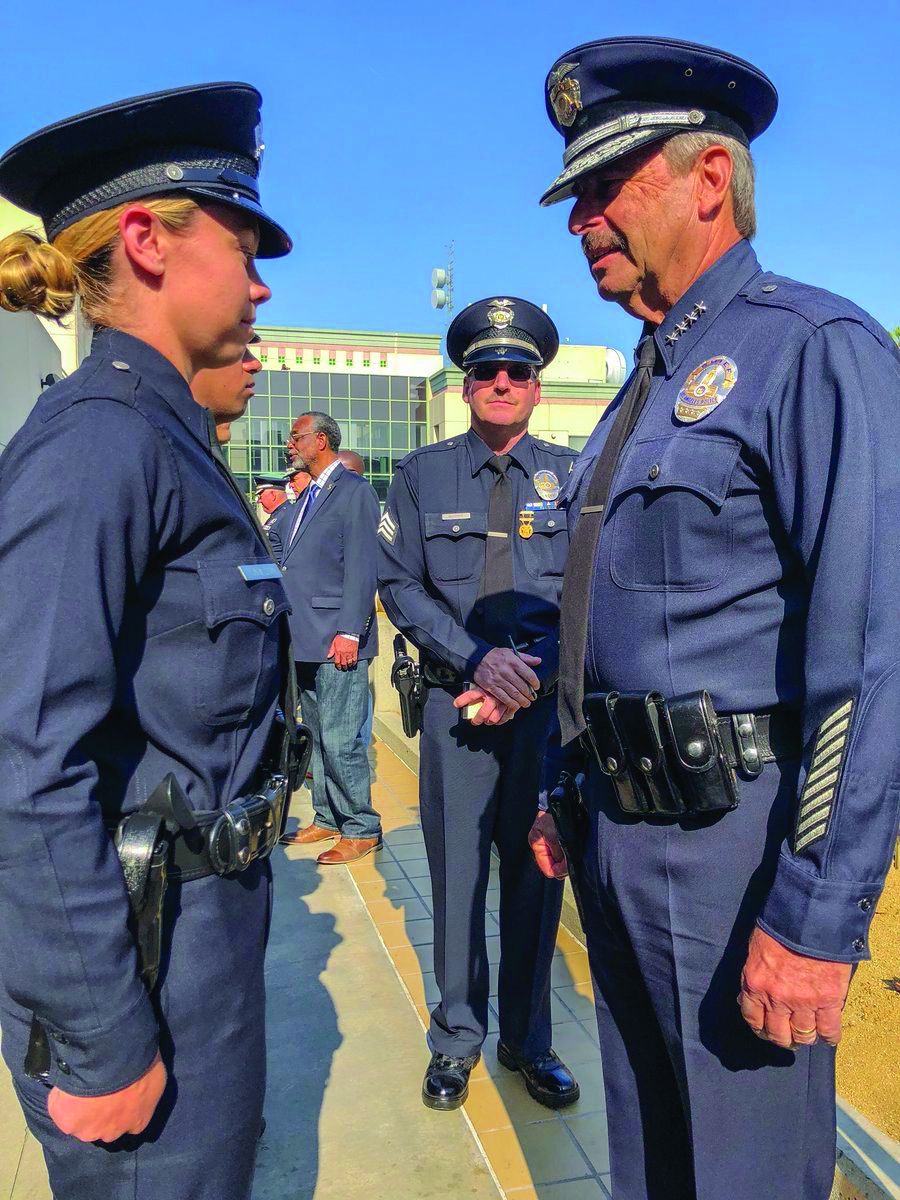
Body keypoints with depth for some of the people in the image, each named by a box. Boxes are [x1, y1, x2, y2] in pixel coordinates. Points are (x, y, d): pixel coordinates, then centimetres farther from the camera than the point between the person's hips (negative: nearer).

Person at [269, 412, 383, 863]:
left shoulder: (354, 490, -7)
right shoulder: (305, 496, 20)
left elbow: (362, 567, -15)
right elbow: (276, 551, 20)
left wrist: (350, 632, -20)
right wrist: (277, 510, 6)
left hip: (337, 640, -9)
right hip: (306, 640, 9)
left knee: (339, 741, -7)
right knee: (318, 737, 16)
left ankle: (361, 829, 7)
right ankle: (327, 820, 28)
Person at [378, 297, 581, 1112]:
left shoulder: (573, 475, 6)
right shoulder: (422, 476, 6)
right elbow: (400, 586, 0)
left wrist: (529, 680, -11)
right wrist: (477, 660, -12)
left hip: (550, 701, 1)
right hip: (454, 701, 0)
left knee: (535, 871, 10)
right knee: (457, 871, 6)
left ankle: (529, 1042, 29)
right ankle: (457, 1039, 27)